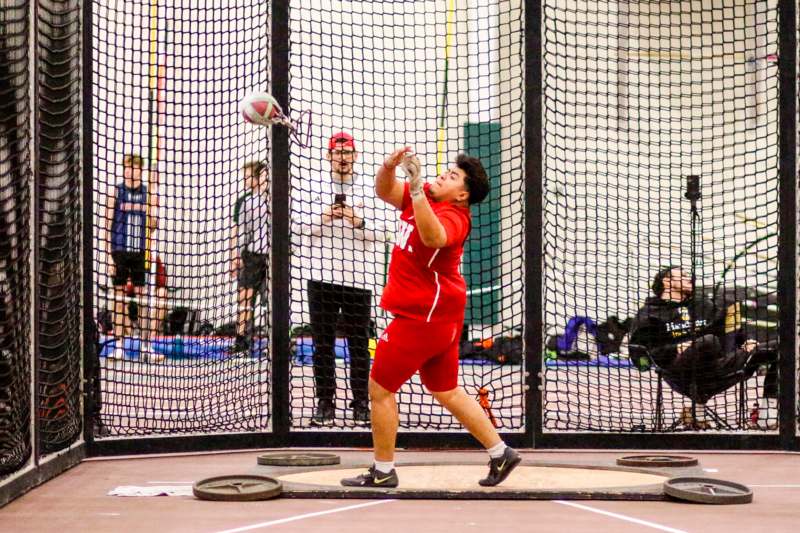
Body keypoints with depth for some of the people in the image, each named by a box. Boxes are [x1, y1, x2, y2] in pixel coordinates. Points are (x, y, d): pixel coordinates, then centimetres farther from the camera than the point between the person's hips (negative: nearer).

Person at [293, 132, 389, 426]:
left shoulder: (368, 192, 8)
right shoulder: (315, 189, 9)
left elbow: (380, 232, 1)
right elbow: (298, 225, 1)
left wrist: (358, 222, -16)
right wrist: (324, 218, -13)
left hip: (358, 279, 0)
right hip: (322, 278, 0)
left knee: (359, 343, 3)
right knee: (323, 343, 3)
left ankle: (361, 403, 11)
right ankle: (325, 402, 9)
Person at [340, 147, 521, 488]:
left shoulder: (453, 217, -19)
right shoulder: (425, 198, 7)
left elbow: (432, 236, -41)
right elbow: (384, 191, 9)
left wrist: (417, 189, -46)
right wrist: (389, 167, -11)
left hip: (423, 319, -10)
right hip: (435, 318, 10)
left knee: (379, 388, 0)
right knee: (447, 393, 18)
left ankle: (382, 472, 11)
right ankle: (501, 454, 23)